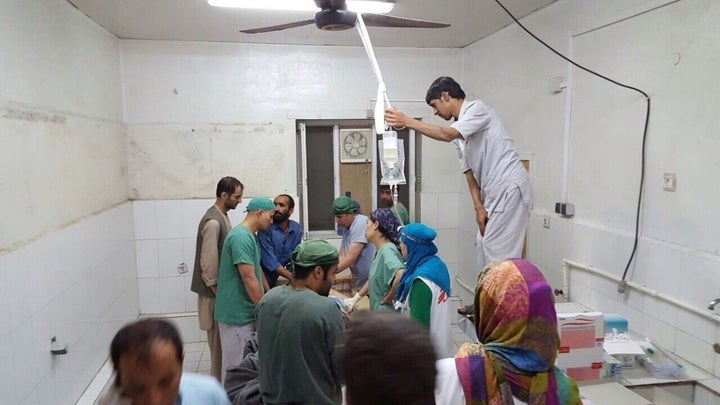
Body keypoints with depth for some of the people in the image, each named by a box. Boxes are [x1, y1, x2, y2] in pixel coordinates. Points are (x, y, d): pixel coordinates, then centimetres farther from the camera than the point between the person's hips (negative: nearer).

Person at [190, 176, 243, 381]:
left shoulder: (222, 216, 8)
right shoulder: (213, 222, -23)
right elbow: (208, 262, -24)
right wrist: (217, 290, -16)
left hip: (222, 286, 10)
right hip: (215, 291, -10)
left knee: (223, 336, 18)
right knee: (218, 337, 2)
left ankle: (221, 378, 32)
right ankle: (218, 382, 15)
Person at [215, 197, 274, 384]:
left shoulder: (250, 236, 12)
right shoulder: (241, 237, -21)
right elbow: (249, 279, -23)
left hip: (246, 311, 10)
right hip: (237, 312, -10)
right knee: (237, 363, 3)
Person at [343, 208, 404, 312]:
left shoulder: (387, 250, -21)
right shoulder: (380, 250, 7)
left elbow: (401, 276, -37)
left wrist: (386, 300, -23)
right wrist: (355, 298, 17)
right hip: (378, 312, 8)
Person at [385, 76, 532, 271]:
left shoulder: (477, 108, -9)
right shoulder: (459, 132, 15)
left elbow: (447, 134, -26)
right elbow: (469, 171, 11)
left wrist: (406, 121, -24)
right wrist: (478, 207, 0)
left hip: (510, 186, -9)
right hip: (494, 191, 9)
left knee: (498, 249, -9)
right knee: (484, 244, 12)